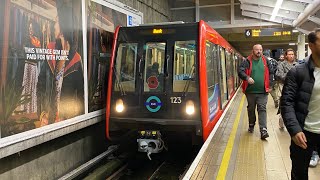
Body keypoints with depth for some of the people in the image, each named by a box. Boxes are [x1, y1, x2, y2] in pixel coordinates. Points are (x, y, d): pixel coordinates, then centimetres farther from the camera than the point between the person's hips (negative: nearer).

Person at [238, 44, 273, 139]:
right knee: (251, 109, 15)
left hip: (263, 91, 1)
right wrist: (247, 78, -32)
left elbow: (271, 72, 12)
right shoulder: (247, 61, -3)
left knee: (262, 110, -4)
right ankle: (251, 125, 34)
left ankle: (263, 130, -6)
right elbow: (240, 71, -13)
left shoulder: (266, 61, 6)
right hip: (250, 91, 0)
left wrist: (269, 84, 5)